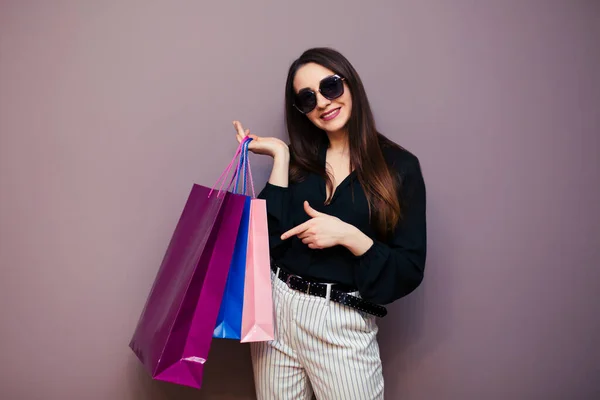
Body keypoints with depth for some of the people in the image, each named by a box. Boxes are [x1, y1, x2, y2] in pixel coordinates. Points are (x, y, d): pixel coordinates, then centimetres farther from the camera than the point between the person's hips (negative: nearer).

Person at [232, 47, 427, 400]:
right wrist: (280, 157, -6)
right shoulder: (299, 159, 5)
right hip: (276, 309, 3)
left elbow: (409, 271, -6)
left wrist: (347, 235, -19)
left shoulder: (399, 166, -4)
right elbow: (269, 240, -7)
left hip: (344, 326, -3)